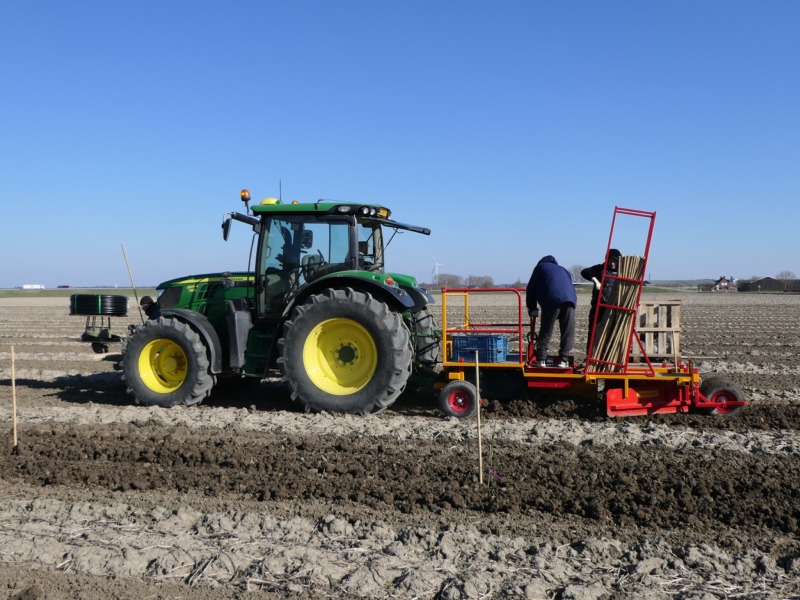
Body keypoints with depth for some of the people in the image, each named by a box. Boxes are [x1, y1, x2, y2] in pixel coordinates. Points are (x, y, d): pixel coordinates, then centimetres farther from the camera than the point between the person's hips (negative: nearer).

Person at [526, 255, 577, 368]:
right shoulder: (563, 270, 37)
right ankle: (563, 360, 3)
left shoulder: (541, 267, 26)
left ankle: (541, 360, 2)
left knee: (545, 331, 4)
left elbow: (531, 289, 19)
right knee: (568, 332, 8)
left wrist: (531, 308, 27)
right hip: (570, 299, 3)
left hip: (552, 299, -3)